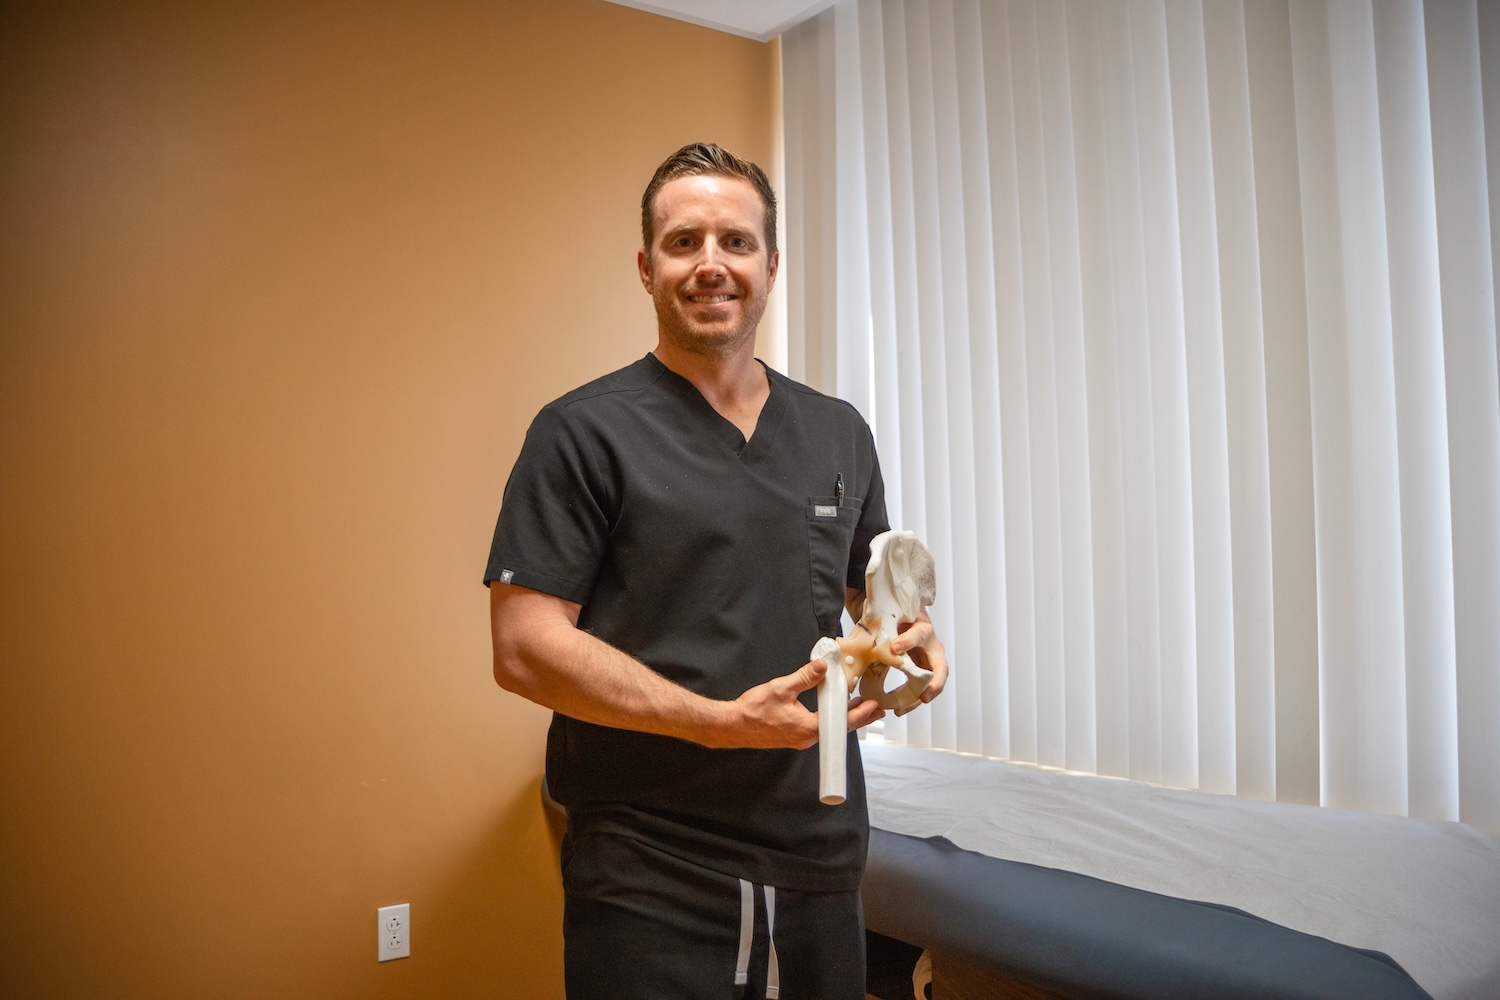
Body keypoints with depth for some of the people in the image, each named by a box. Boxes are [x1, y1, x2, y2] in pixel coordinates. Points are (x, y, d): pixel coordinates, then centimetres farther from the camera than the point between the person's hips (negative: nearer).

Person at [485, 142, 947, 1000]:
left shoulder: (841, 432, 10)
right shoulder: (585, 432, -6)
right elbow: (524, 646, -12)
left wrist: (909, 640, -2)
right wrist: (723, 722, -20)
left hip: (822, 860, 5)